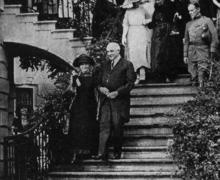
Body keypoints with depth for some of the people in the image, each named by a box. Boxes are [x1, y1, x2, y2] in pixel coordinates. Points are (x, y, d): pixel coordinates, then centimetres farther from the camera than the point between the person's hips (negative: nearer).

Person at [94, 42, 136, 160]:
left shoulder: (127, 65, -1)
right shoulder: (105, 65, 18)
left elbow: (130, 83, -6)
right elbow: (99, 81, 21)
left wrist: (117, 92, -14)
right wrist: (101, 88, -2)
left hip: (119, 101, -4)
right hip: (105, 100, 4)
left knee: (117, 127, 0)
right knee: (104, 125, -6)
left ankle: (117, 152, 14)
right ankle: (102, 153, -12)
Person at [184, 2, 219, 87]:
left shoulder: (207, 20, 6)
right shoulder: (188, 24, 19)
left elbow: (214, 36, -1)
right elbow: (186, 41, 21)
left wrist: (212, 51, -10)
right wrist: (185, 55, 13)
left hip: (203, 49, -4)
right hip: (191, 51, 4)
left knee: (201, 71, -16)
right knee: (193, 73, 2)